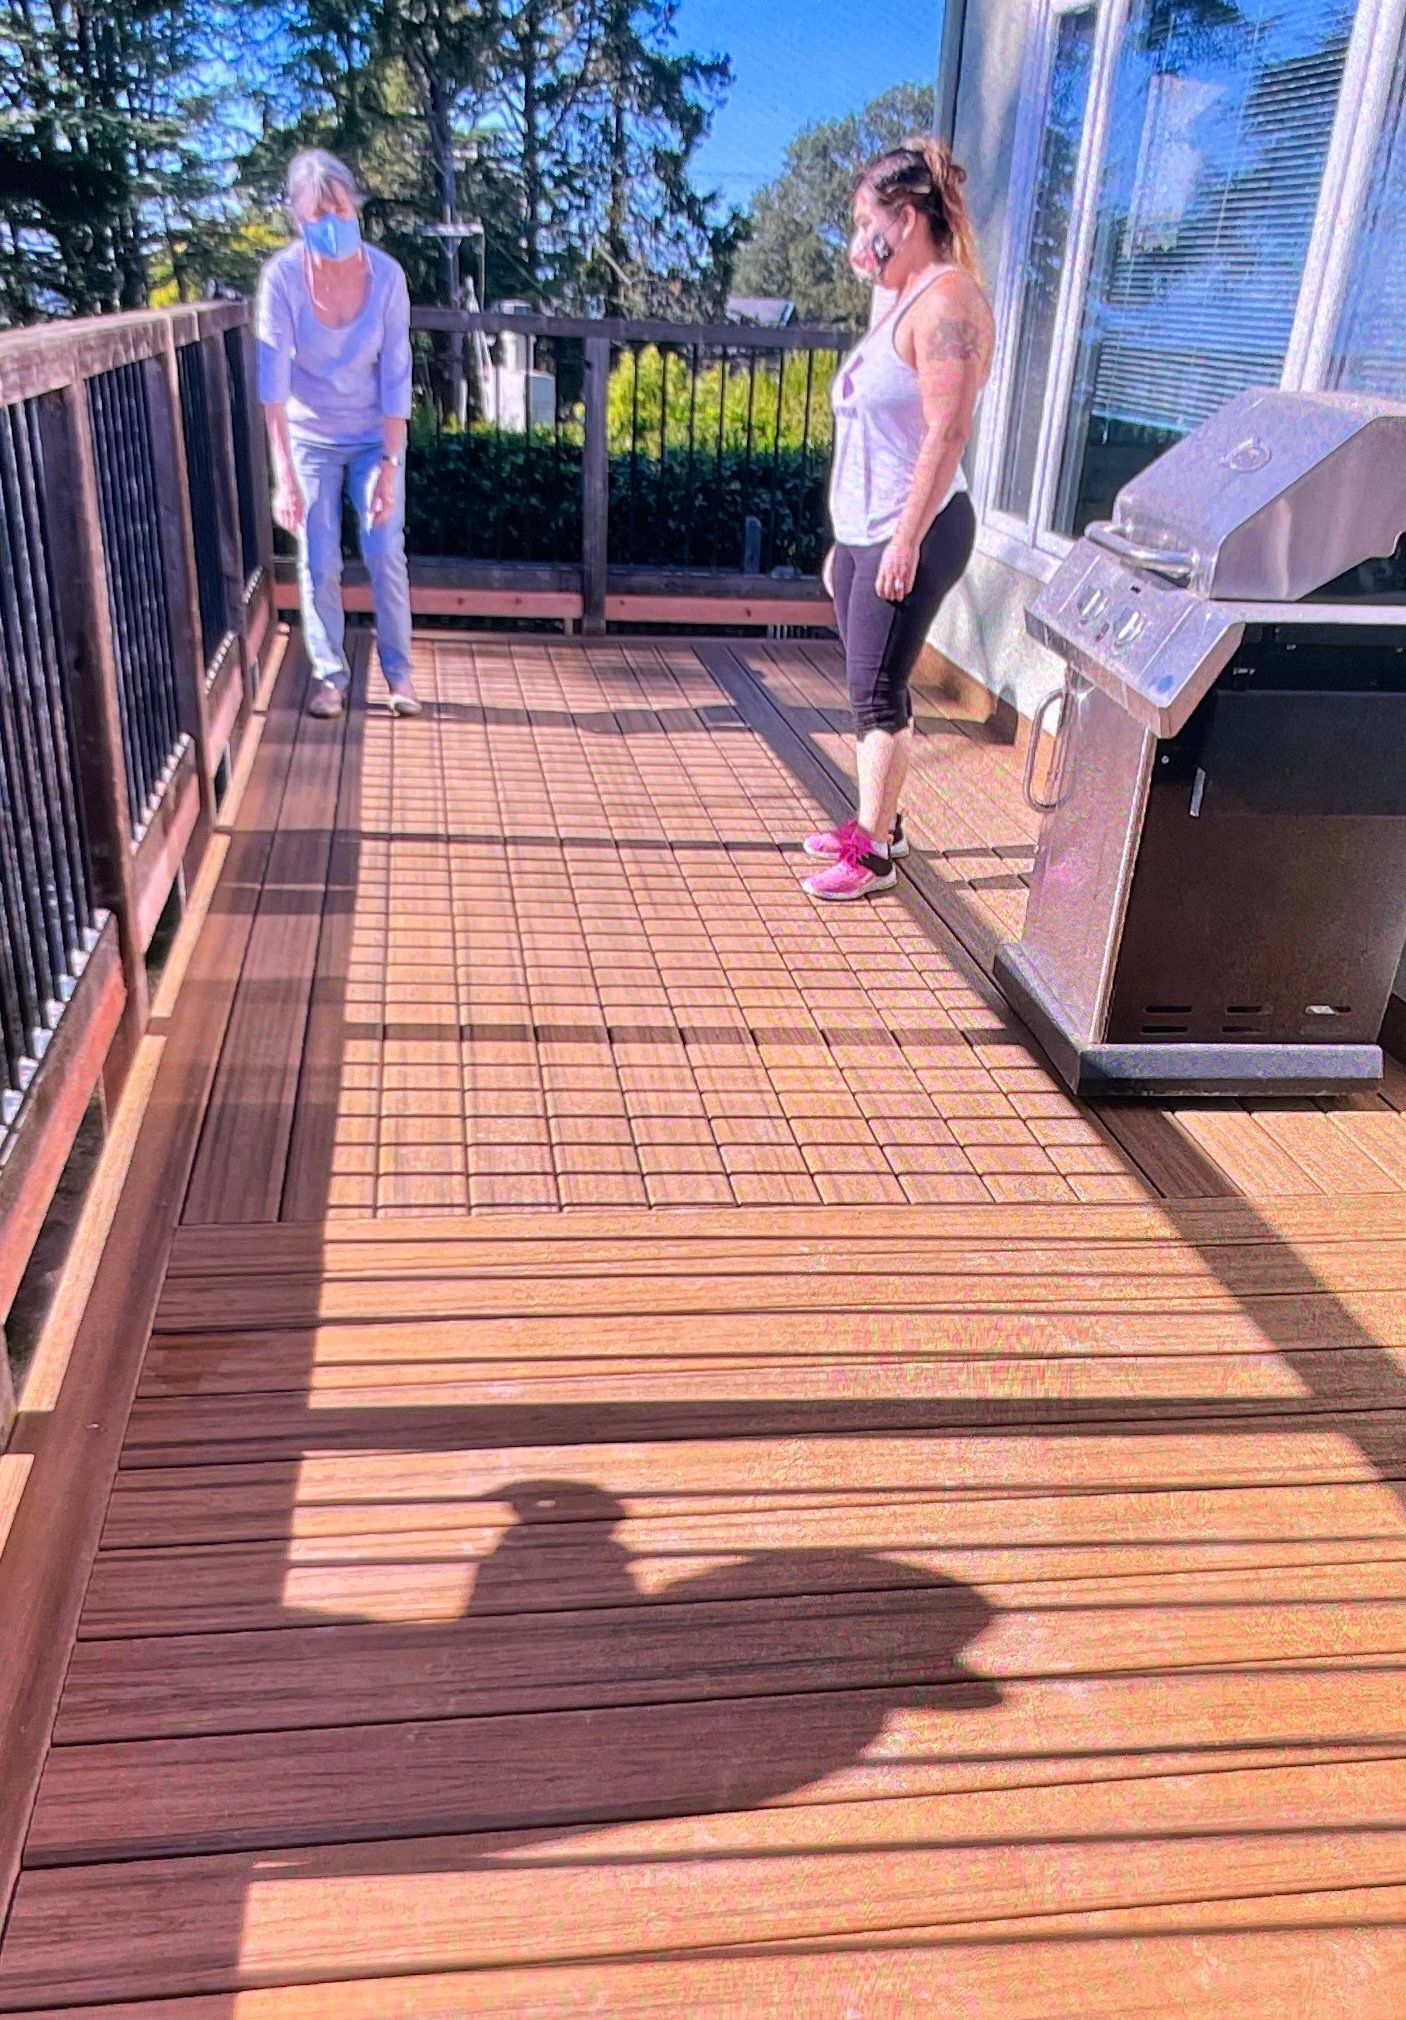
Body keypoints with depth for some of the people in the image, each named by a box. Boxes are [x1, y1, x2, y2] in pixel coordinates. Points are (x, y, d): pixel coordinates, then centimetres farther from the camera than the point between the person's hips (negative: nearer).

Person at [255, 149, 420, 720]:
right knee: (317, 564, -1)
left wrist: (390, 464, -19)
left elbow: (395, 376, -14)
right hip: (309, 437, 0)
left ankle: (399, 672, 11)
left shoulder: (385, 275, -16)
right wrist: (284, 476, -27)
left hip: (375, 436, 0)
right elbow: (273, 379, -21)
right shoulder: (282, 277, -19)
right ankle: (329, 675, 14)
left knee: (386, 555, -4)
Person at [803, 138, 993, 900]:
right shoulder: (907, 301, 17)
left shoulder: (947, 301, -13)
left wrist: (906, 541, -24)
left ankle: (875, 852, 3)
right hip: (864, 531, 9)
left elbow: (948, 430, -21)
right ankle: (877, 821, 26)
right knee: (868, 686, 13)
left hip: (911, 534, -9)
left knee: (877, 691, -6)